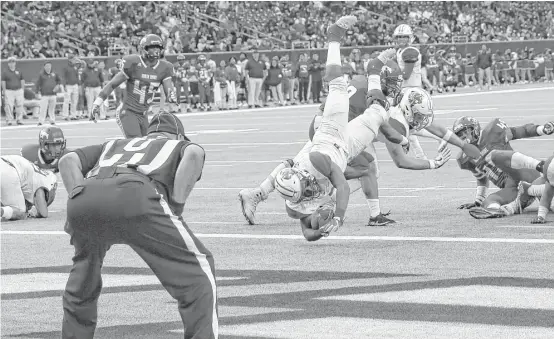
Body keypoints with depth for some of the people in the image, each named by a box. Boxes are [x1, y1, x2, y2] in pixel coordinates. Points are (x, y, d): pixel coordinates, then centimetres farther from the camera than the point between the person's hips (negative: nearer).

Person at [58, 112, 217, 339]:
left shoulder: (115, 145, 44)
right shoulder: (181, 146, 34)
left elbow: (69, 160, 28)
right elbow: (194, 155, 8)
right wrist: (176, 205, 6)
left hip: (84, 197, 4)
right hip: (135, 195, -4)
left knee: (82, 281, 29)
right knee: (198, 269, 10)